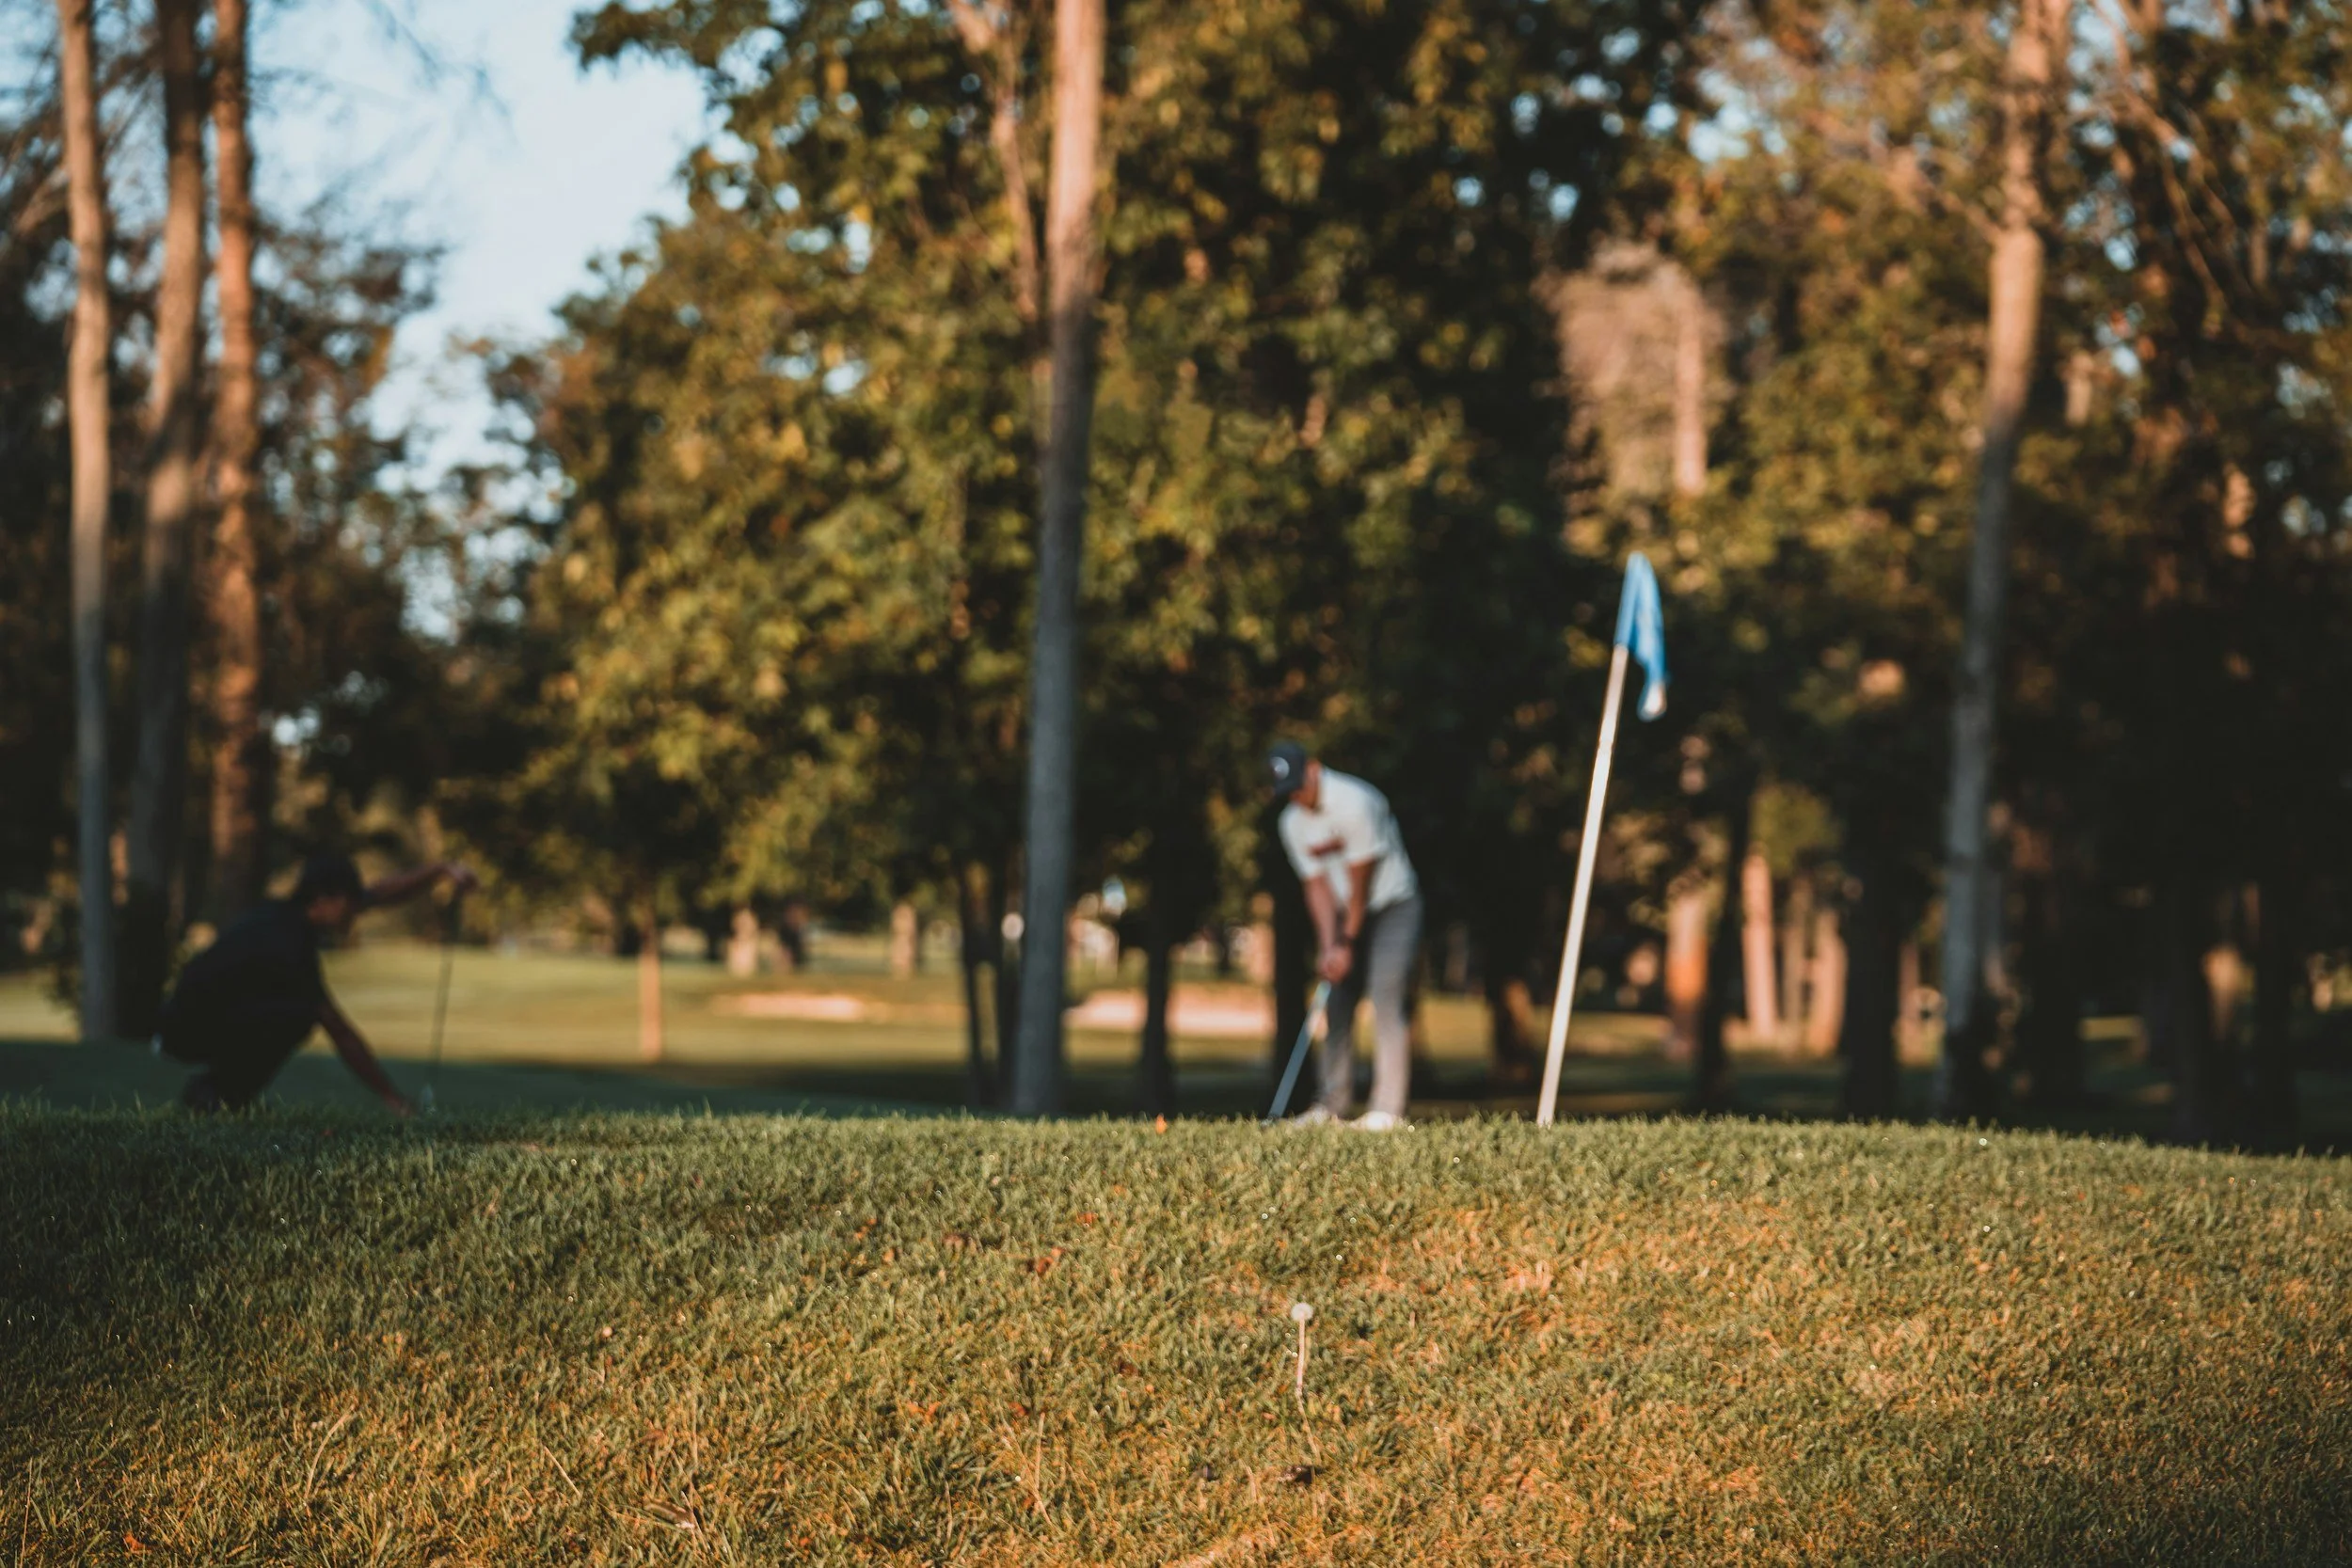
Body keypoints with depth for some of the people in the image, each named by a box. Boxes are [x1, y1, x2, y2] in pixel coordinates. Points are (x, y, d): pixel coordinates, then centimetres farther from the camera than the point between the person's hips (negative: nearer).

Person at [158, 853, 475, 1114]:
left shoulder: (290, 913, 1)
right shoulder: (289, 947, -24)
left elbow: (384, 893, 10)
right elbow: (341, 1033, -21)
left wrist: (442, 870, 0)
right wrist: (392, 1099, -17)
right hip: (190, 1029, -10)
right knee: (299, 1013, -26)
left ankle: (212, 1085, 16)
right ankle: (215, 1094, -12)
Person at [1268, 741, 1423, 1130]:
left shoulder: (1353, 803, -23)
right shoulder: (1294, 824, -1)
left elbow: (1360, 882, -19)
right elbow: (1318, 886, 1)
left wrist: (1348, 943, -14)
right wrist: (1330, 945, -11)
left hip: (1392, 904, -7)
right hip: (1347, 912, 7)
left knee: (1385, 999, -17)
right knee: (1338, 1004, 3)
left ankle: (1388, 1109, -21)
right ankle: (1333, 1103, 10)